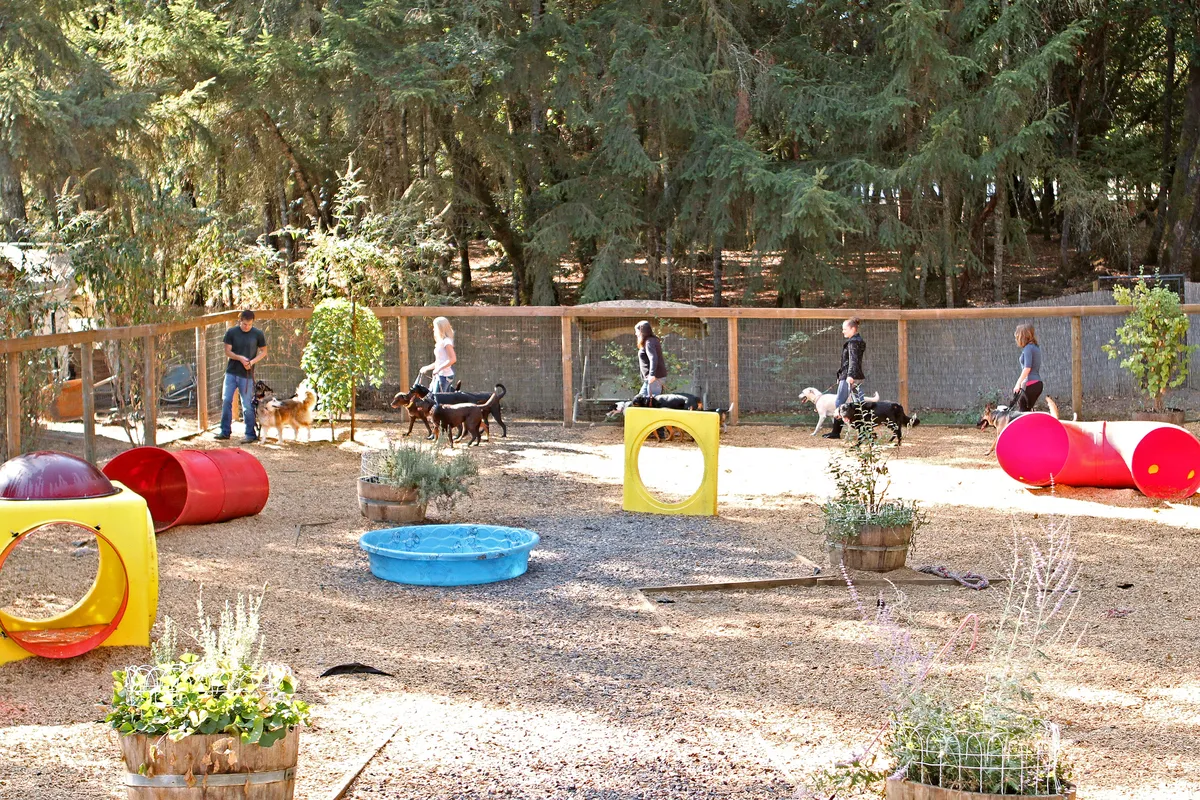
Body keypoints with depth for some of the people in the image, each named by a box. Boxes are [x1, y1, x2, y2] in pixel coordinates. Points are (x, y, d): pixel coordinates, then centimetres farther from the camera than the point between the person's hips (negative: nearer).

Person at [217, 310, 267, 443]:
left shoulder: (258, 334, -2)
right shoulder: (231, 332, 0)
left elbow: (263, 352, 5)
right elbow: (227, 352, 1)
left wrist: (252, 362, -11)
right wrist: (240, 358, -17)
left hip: (247, 375, -2)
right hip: (231, 372, 2)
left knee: (247, 405, 1)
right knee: (226, 401, -1)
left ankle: (251, 434, 9)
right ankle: (225, 431, 9)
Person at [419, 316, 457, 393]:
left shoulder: (446, 341, -11)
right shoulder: (441, 342, 17)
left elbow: (453, 359, -22)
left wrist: (439, 369, -22)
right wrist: (427, 368, 28)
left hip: (444, 376, -10)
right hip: (439, 375, 10)